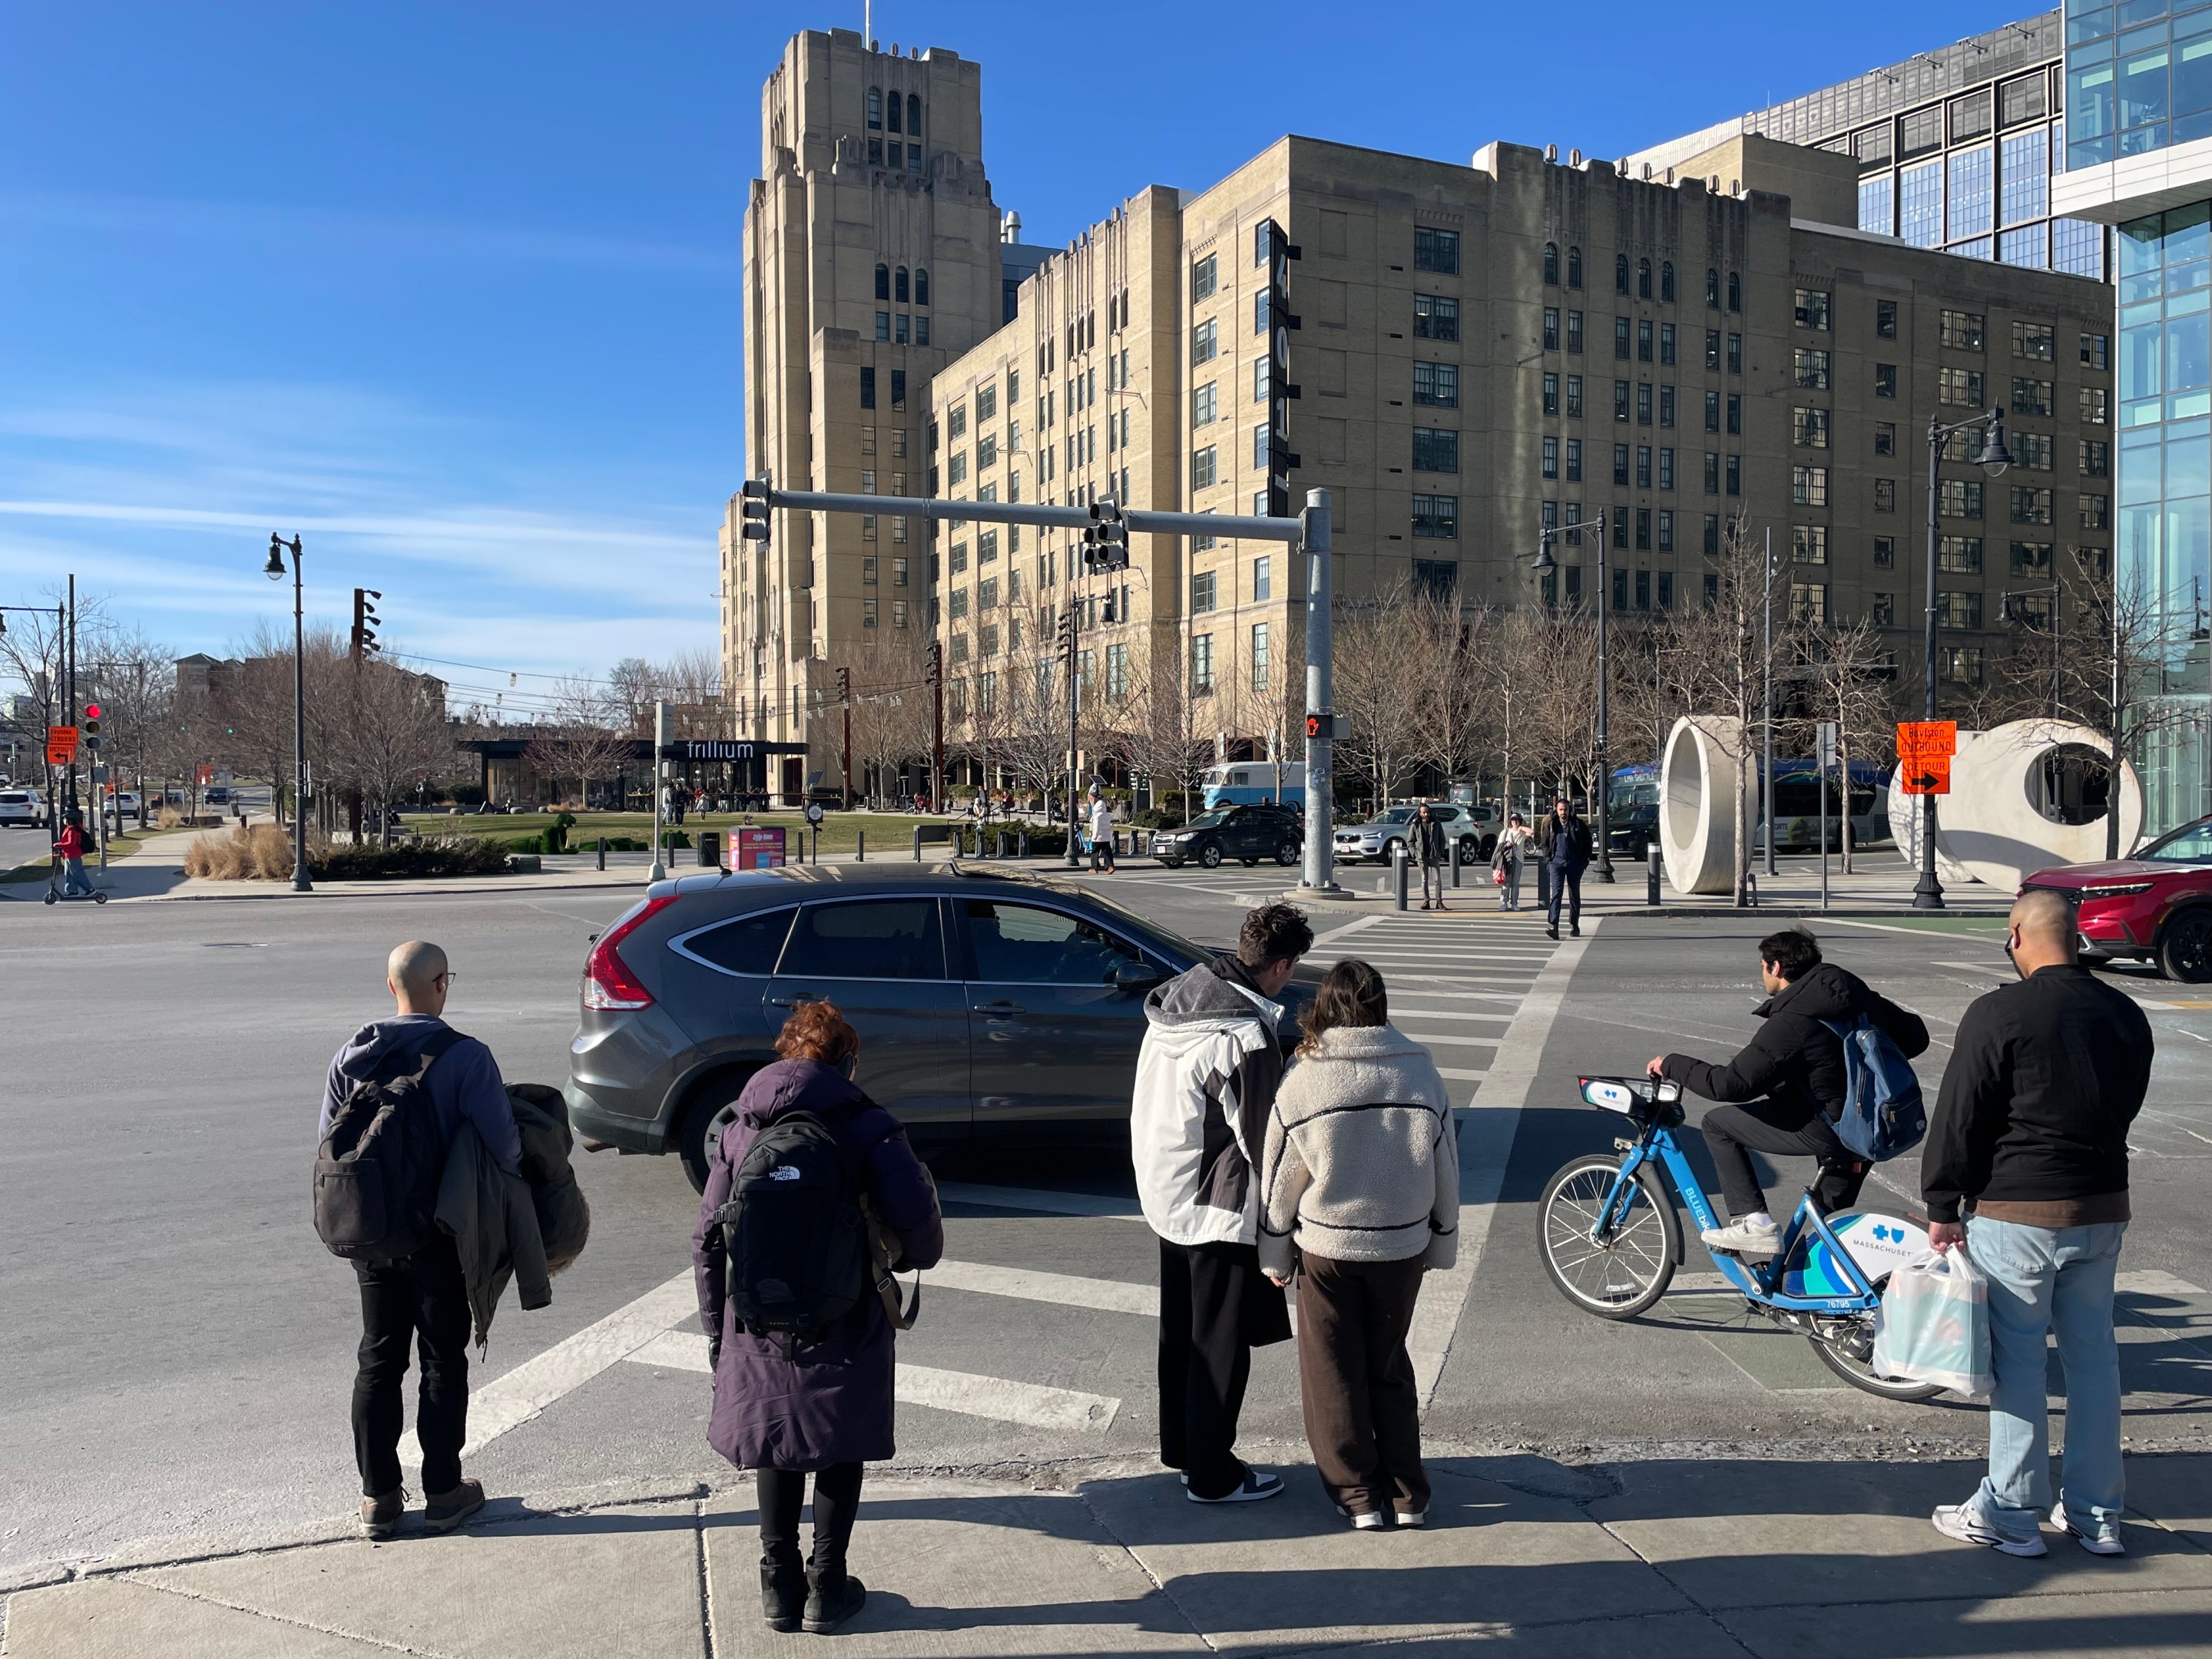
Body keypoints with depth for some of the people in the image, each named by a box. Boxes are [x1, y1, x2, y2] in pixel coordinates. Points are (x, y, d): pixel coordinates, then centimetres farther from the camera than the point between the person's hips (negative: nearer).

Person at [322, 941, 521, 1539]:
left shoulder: (353, 1054, -1)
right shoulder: (465, 1057, -17)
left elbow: (329, 1140, 6)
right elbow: (502, 1144, -19)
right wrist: (511, 1193, 1)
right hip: (441, 1236, -4)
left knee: (378, 1361, 14)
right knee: (444, 1362, 9)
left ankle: (379, 1497, 21)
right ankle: (444, 1493, 17)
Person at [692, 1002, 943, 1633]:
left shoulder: (740, 1129, 2)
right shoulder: (867, 1125, -9)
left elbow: (707, 1239, 5)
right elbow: (918, 1221, -19)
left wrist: (717, 1331, 14)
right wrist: (907, 1257, 4)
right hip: (844, 1327, -3)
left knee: (776, 1448, 20)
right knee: (841, 1449, 15)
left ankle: (780, 1585, 27)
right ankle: (827, 1590, 21)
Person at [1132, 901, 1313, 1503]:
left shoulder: (1173, 1000, -2)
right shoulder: (1246, 1039, -27)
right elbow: (1263, 1142, -19)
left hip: (1166, 1198, 8)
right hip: (1220, 1210, -8)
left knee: (1180, 1332, 21)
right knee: (1221, 1345, 7)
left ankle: (1179, 1447, 37)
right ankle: (1212, 1475, 21)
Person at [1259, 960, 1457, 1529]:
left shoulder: (1301, 1083, -14)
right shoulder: (1421, 1073, -8)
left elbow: (1279, 1180, -6)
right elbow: (1445, 1171, 1)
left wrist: (1274, 1256, 7)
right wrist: (1442, 1244, 14)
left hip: (1326, 1248, -2)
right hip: (1402, 1247, 3)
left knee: (1334, 1375, 14)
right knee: (1389, 1367, 19)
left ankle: (1357, 1494, 20)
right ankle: (1407, 1495, 23)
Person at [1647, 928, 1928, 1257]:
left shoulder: (1790, 1023, -21)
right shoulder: (1855, 992, 1)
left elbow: (1731, 1084, -23)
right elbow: (1916, 1036, 9)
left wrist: (1671, 1065, -11)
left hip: (1830, 1131, -8)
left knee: (1718, 1124, 0)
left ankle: (1753, 1223, -2)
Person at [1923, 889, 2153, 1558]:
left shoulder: (1999, 1015, -16)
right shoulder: (2126, 1014, 5)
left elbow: (1958, 1119, -13)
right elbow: (2126, 1105, 15)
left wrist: (1942, 1207, -5)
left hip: (2017, 1212, -6)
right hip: (2104, 1209, 6)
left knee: (2017, 1361, 3)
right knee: (2094, 1354, 14)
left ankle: (2010, 1515, 11)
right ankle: (2097, 1515, 24)